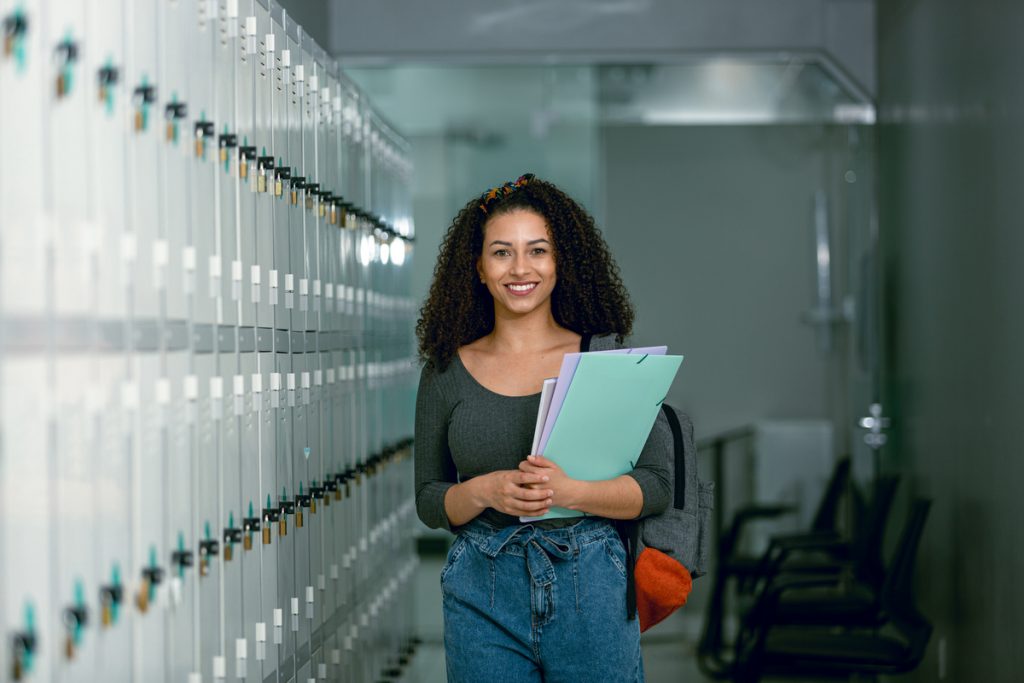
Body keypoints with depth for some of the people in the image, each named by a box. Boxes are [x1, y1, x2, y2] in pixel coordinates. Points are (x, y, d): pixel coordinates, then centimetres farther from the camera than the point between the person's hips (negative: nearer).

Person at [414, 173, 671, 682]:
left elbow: (655, 486, -2)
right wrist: (485, 491, -14)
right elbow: (428, 501, 7)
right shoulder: (448, 370, 4)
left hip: (591, 587, -1)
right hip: (482, 595, 1)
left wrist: (567, 491, -19)